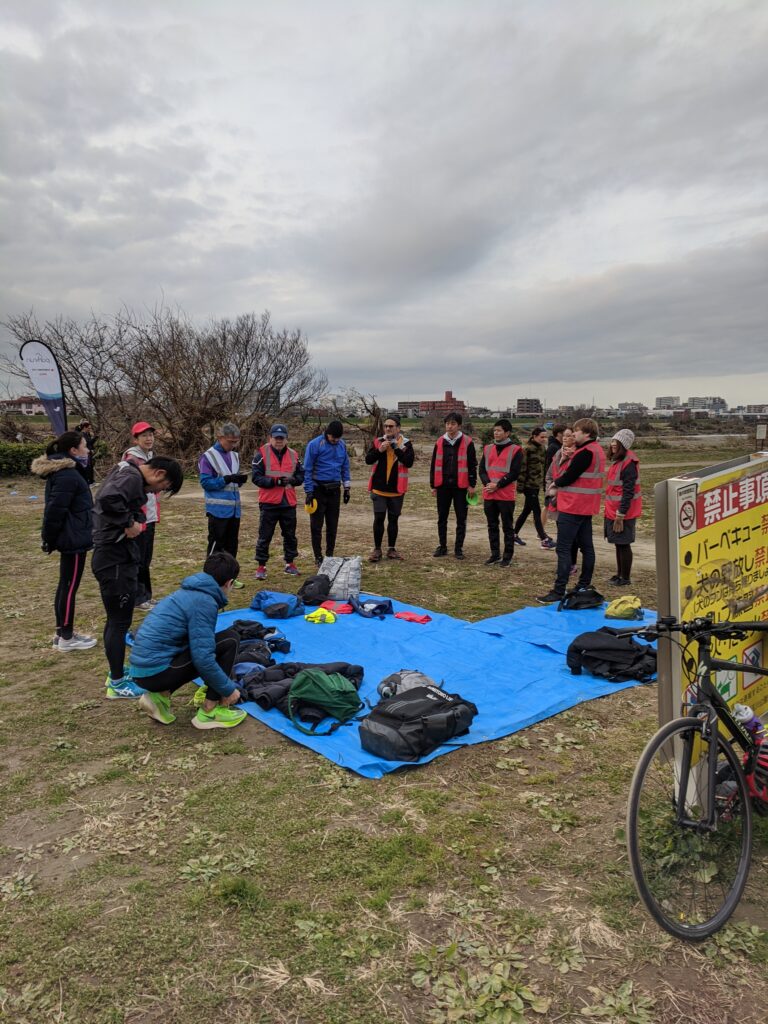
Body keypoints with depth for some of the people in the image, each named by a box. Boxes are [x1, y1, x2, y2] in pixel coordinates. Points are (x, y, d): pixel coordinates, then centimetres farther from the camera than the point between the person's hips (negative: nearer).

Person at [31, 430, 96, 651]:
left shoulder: (66, 471, 11)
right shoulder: (67, 476, -22)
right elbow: (55, 510, -23)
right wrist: (50, 539, -15)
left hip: (71, 537, 11)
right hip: (73, 539, -11)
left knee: (65, 585, 16)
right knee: (69, 587, 0)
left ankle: (62, 633, 27)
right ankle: (66, 638, 10)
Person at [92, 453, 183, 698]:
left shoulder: (127, 474, 14)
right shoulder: (132, 477, -18)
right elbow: (109, 499, -36)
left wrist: (135, 521, 1)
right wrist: (128, 523, -23)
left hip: (119, 556, 10)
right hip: (114, 558, -10)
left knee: (117, 619, 20)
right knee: (119, 621, 0)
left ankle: (117, 672, 34)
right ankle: (117, 683, 12)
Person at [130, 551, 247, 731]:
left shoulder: (190, 592, 16)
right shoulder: (205, 602, -14)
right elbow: (203, 659, -19)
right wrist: (229, 689, -4)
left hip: (144, 668, 9)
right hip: (157, 670, -9)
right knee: (229, 641, -6)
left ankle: (160, 696, 13)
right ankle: (210, 711, 1)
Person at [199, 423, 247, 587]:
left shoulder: (235, 456, 11)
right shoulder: (208, 456, -9)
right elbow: (205, 482, -14)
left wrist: (241, 479, -5)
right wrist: (227, 479, -22)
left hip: (234, 508, 7)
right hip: (218, 509, -7)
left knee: (232, 544, 13)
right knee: (216, 543, 0)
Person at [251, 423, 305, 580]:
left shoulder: (293, 455, 9)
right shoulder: (262, 454, -4)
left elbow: (301, 475, 11)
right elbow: (256, 477, -9)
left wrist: (292, 480, -11)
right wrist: (275, 481, -20)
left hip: (289, 502, 4)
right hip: (268, 502, -4)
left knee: (290, 535, 13)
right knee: (265, 536, 1)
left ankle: (290, 564, 27)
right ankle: (261, 566, 11)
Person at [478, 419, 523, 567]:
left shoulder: (515, 450, -4)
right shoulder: (488, 448, 12)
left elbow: (514, 473, -10)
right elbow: (482, 469, 8)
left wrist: (497, 485, -14)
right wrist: (488, 483, -10)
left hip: (506, 495, -5)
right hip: (489, 495, 5)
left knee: (507, 527, 2)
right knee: (492, 526, 11)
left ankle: (507, 556, 9)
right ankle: (495, 554, 21)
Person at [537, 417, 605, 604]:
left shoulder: (585, 452, -17)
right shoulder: (597, 451, 14)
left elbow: (568, 477, -19)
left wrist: (556, 483, 1)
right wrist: (560, 482, 0)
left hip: (572, 508, -10)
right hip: (586, 507, 10)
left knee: (563, 549, -8)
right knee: (586, 546, 13)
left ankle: (559, 592, -8)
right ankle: (584, 586, 22)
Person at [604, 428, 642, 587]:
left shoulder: (628, 464, -17)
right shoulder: (618, 460, 11)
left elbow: (628, 492, -21)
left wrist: (620, 515, -21)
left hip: (623, 512, -9)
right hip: (613, 511, 9)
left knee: (623, 544, 0)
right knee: (618, 544, 16)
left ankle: (625, 578, 9)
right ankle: (619, 574, 26)